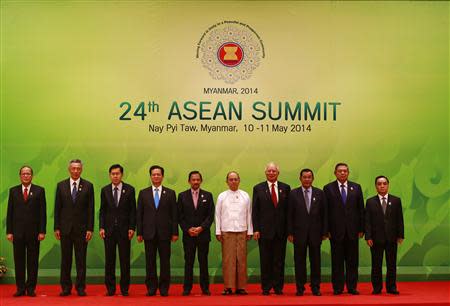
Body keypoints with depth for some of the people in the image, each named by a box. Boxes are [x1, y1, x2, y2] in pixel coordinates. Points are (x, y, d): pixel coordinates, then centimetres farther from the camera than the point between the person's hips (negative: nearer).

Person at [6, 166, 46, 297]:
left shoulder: (39, 191, 4)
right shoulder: (13, 191, 9)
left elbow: (42, 212, 1)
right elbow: (9, 212, 6)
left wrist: (42, 231, -6)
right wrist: (9, 231, -1)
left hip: (33, 232, -1)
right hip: (18, 232, 1)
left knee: (33, 261, 3)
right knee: (19, 261, 4)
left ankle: (31, 288, 10)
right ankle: (20, 288, 11)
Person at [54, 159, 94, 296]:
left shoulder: (88, 186, 2)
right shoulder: (61, 185, 6)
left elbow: (90, 209, 0)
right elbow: (57, 208, 5)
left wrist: (90, 229, -5)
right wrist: (56, 228, 0)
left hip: (81, 228, -1)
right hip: (65, 228, 1)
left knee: (81, 259, 2)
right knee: (65, 259, 6)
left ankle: (80, 287, 9)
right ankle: (66, 287, 13)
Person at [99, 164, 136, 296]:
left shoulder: (129, 190, 1)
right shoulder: (105, 190, 6)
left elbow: (133, 210, 1)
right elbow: (102, 210, 8)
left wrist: (132, 228, -6)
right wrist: (101, 227, -1)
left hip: (124, 229, -1)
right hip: (109, 229, 1)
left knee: (125, 260, 2)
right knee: (109, 260, 4)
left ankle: (124, 288, 10)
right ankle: (110, 288, 12)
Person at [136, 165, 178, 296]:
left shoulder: (170, 193, 6)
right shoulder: (143, 193, 8)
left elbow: (174, 214, 4)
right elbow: (139, 214, 6)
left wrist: (175, 232, -2)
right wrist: (139, 233, 0)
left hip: (164, 232, -1)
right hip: (149, 233, 1)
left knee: (165, 261, 2)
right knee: (150, 261, 3)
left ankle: (164, 288, 9)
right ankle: (151, 287, 11)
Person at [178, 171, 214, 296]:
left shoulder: (207, 195, 6)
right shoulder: (182, 196, 6)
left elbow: (211, 215, 1)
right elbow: (180, 216, 3)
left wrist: (201, 228, -11)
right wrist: (188, 229, -9)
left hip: (203, 234, 0)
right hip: (188, 234, 0)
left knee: (203, 261, 3)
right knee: (188, 262, 1)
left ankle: (205, 288, 9)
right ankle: (187, 288, 6)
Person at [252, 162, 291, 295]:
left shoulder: (285, 188, 7)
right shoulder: (258, 188, 4)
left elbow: (289, 209, 5)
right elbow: (255, 211, 2)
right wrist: (256, 229, -5)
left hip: (281, 230, 1)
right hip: (264, 230, -1)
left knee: (279, 260, 5)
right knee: (265, 260, 4)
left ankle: (278, 287, 14)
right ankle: (266, 288, 12)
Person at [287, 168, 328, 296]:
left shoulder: (320, 193, 5)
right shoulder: (293, 194, 2)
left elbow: (324, 214, 5)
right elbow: (290, 215, 1)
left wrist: (324, 232, 1)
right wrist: (290, 233, -4)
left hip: (315, 232, 1)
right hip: (299, 232, -1)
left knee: (315, 261, 5)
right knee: (299, 261, 4)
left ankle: (315, 287, 14)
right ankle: (300, 288, 12)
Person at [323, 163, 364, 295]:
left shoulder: (356, 187, 9)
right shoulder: (328, 188, 3)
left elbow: (361, 209, 8)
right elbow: (326, 211, 0)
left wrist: (361, 228, 2)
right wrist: (326, 230, -6)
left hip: (352, 230, 2)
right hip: (336, 230, -2)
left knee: (352, 260, 5)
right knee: (337, 261, 3)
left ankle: (352, 287, 13)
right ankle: (337, 288, 10)